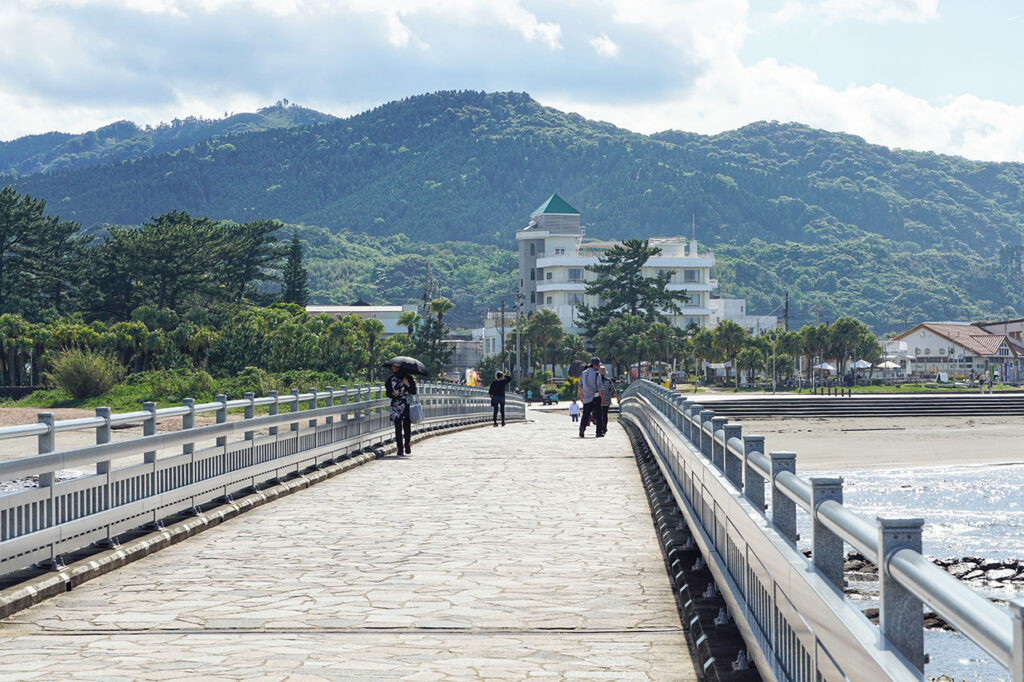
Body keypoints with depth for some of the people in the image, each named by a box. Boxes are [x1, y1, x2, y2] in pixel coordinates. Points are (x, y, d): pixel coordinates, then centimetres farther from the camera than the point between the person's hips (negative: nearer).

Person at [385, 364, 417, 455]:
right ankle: (400, 447, 0)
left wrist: (408, 385, -17)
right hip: (396, 406, 2)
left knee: (407, 426, -8)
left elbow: (414, 392, 2)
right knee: (398, 428, -3)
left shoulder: (408, 377, 4)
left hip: (407, 405, -2)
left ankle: (407, 445, 5)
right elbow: (387, 392, 15)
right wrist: (392, 394, -7)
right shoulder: (390, 379, 11)